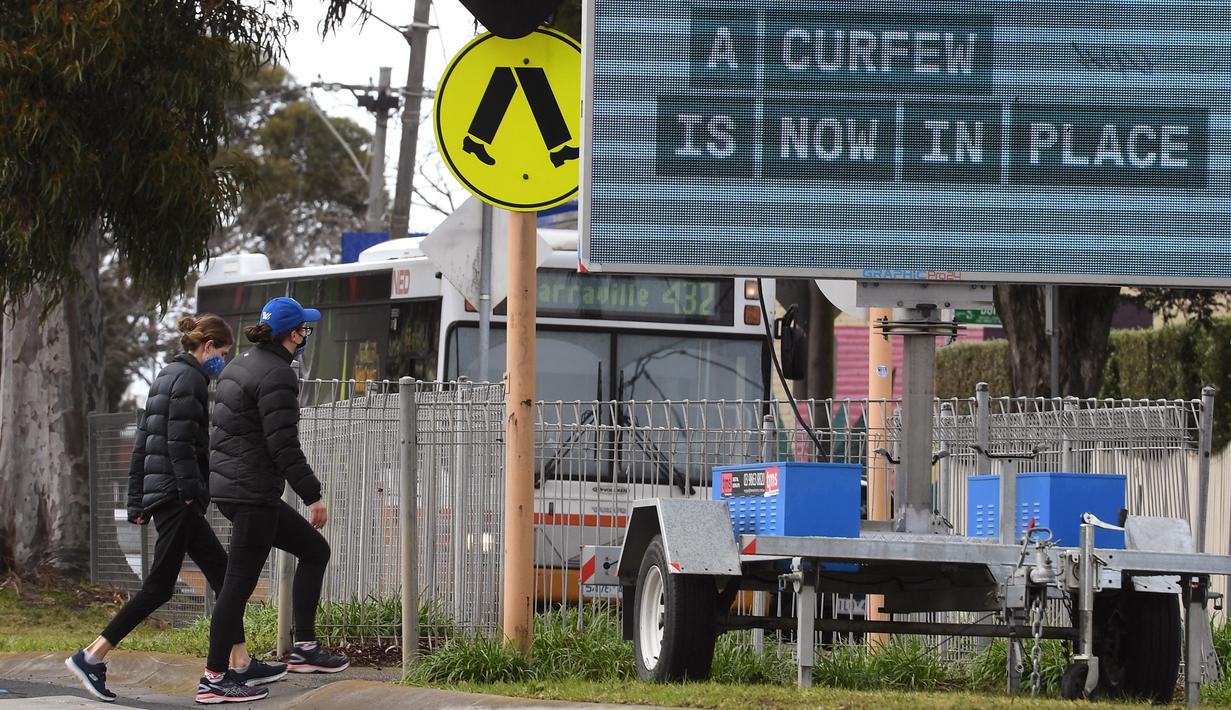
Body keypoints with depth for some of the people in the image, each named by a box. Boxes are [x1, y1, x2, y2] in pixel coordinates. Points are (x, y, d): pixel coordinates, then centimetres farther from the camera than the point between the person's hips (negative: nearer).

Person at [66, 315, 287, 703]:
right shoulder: (189, 380, -10)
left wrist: (137, 503, 19)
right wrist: (192, 493, -20)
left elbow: (142, 442, 19)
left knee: (222, 573, 11)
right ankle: (91, 657, -9)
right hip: (178, 496, -10)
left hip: (161, 493, 10)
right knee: (159, 587, -8)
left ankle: (240, 664, 11)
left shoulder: (167, 377, 19)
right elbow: (181, 443, -19)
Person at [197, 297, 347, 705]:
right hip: (252, 491, -10)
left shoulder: (240, 366, 14)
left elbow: (224, 429, 20)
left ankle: (304, 648, 15)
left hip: (227, 484, 10)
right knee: (240, 583, -5)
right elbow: (283, 446, -20)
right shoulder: (277, 376, -16)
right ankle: (214, 679, -1)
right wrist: (312, 496, -13)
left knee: (315, 550, 17)